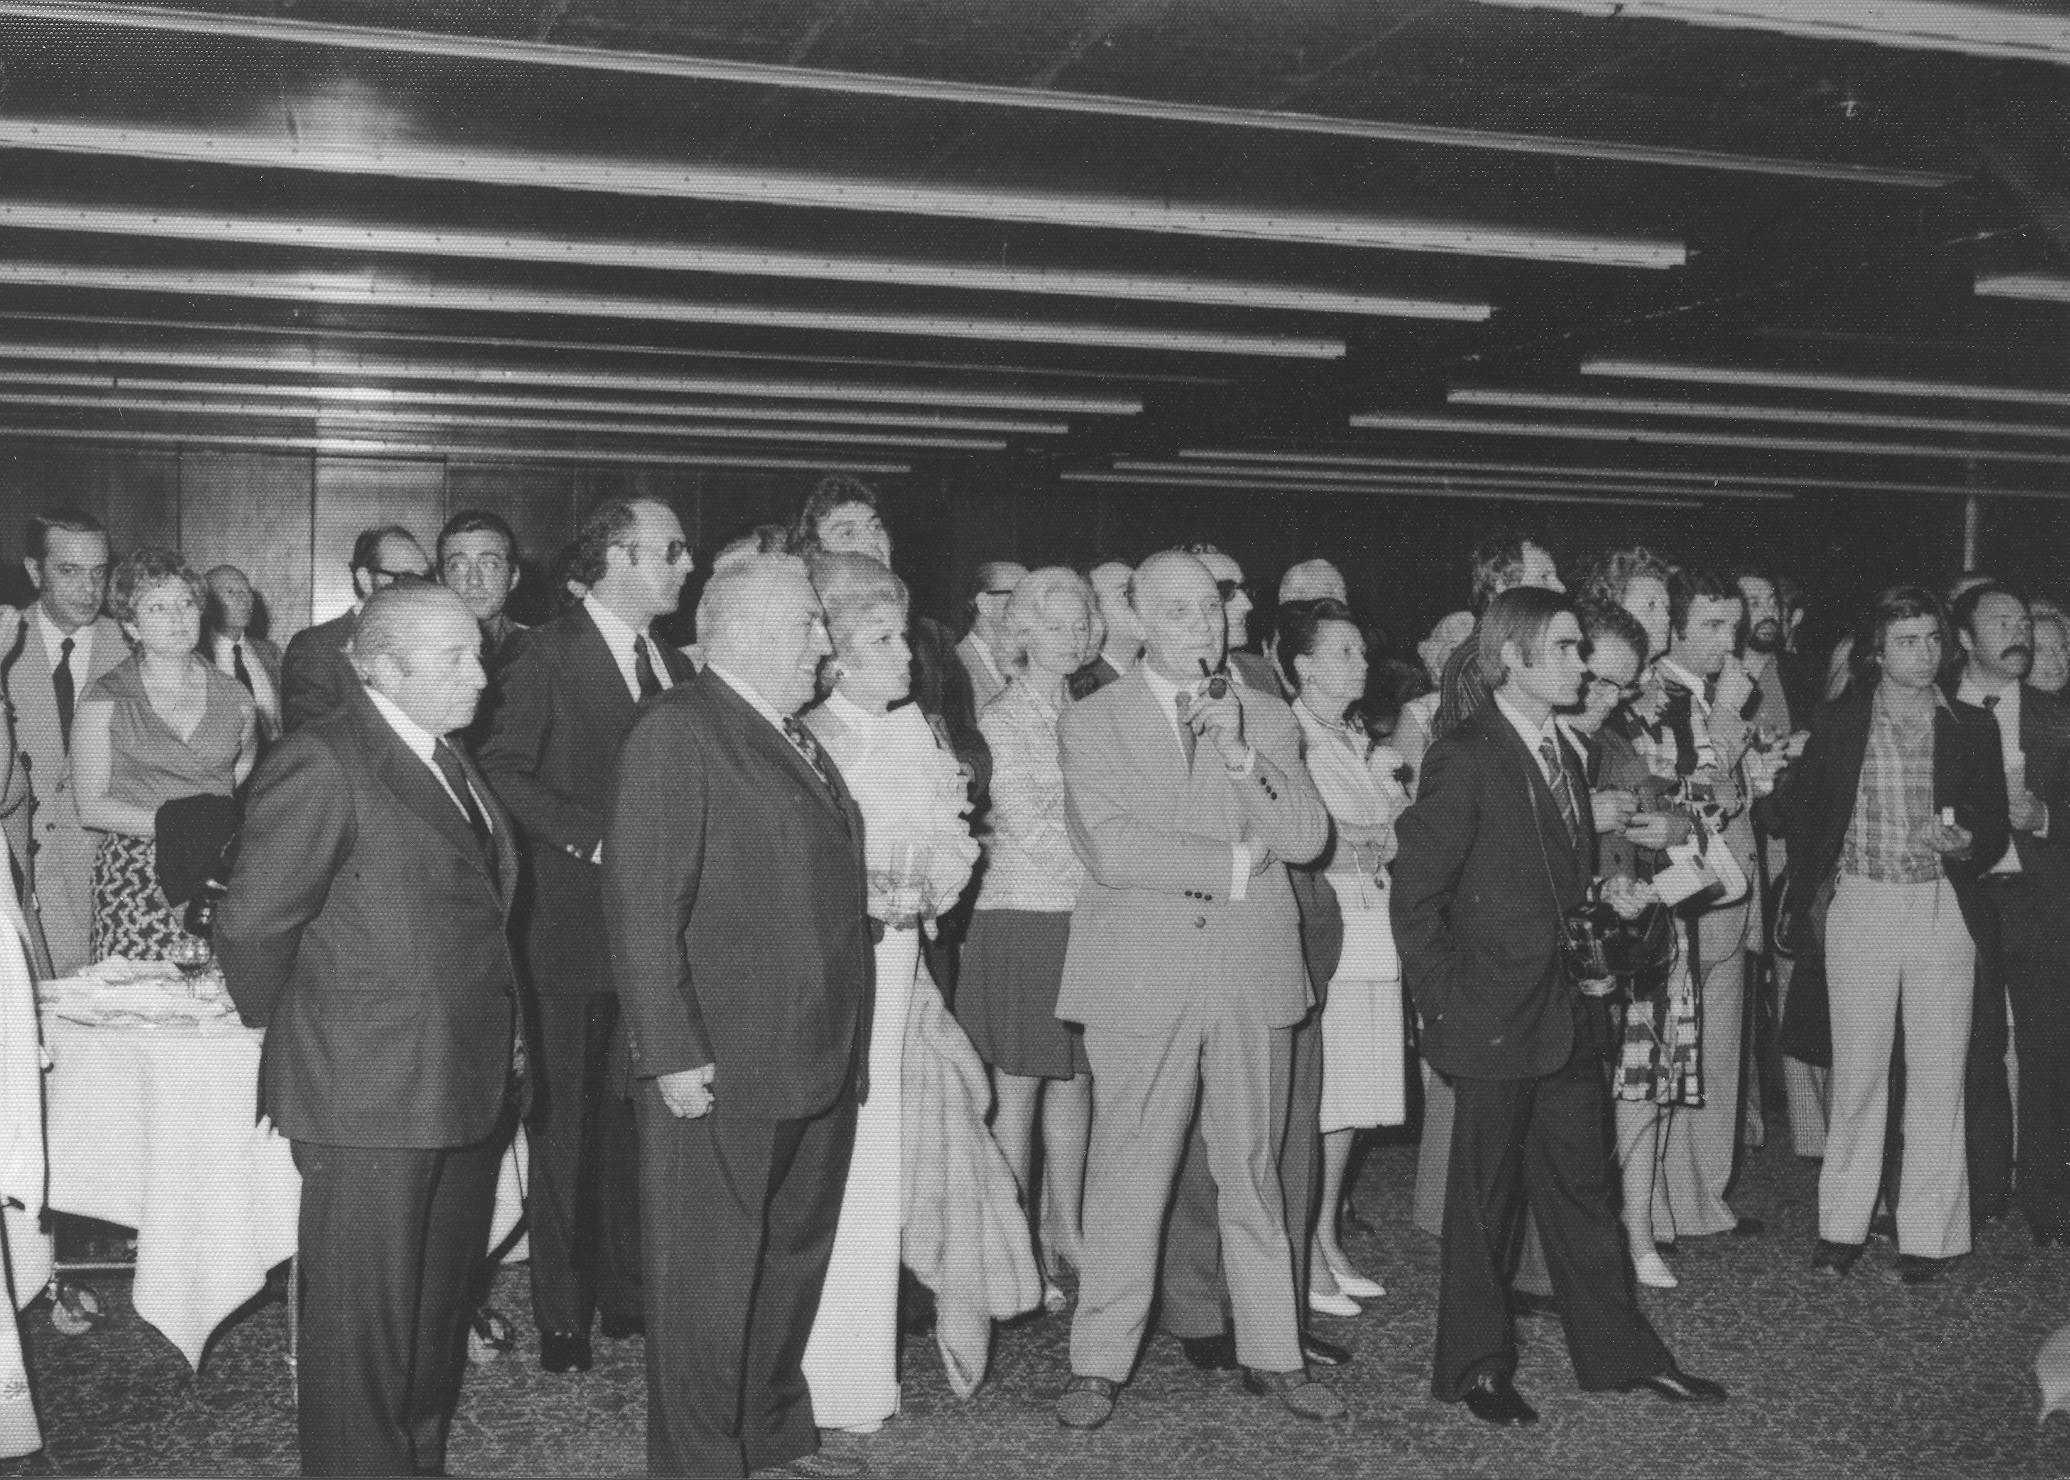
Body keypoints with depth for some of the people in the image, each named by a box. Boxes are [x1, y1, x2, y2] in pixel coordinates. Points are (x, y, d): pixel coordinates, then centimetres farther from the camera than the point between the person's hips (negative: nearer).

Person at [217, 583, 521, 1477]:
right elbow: (253, 924, -14)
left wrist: (497, 1050, 14)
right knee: (365, 1319, 3)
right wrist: (285, 1028, 0)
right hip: (369, 1100, -8)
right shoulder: (322, 766, -15)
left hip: (464, 1093, 9)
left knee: (440, 1309, 20)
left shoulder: (447, 760, 13)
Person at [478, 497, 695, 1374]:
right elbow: (503, 770, -13)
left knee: (635, 1119, 9)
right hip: (574, 924, -5)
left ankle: (625, 1292, 20)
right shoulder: (547, 654, -6)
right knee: (566, 1121, 1)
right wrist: (594, 839, -18)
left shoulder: (674, 664, 15)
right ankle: (561, 1315, 11)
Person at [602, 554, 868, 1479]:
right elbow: (641, 908, -17)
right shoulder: (677, 733, -11)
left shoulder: (795, 740, 17)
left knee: (793, 1263, 19)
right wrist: (673, 1055, -20)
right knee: (709, 1281, 2)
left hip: (817, 1065, 9)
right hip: (718, 1073, -9)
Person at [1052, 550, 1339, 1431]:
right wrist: (1234, 863, -7)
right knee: (1127, 1177, 0)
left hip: (1252, 973, 3)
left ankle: (1272, 1355, 19)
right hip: (1140, 976, -3)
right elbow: (1111, 851, -10)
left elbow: (1306, 840, 0)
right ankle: (1101, 1365, 10)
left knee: (1252, 1172, 9)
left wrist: (1241, 758, -13)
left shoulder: (1265, 719, 12)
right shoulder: (1092, 723, 2)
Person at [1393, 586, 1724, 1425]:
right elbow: (1416, 897, -14)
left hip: (1566, 1009, 8)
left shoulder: (1562, 757, 13)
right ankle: (1474, 1366, 17)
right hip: (1494, 1012, -7)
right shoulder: (1465, 759, -13)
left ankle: (1617, 1354, 23)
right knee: (1486, 1194, 4)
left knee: (1582, 1184, 14)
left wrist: (1609, 897, 4)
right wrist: (1445, 1005, -14)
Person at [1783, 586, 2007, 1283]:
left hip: (1943, 907, 1)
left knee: (1938, 1074, 2)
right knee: (1856, 1069, 3)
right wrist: (1815, 883, 5)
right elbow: (1799, 806, 12)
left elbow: (1995, 827, 6)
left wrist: (1965, 844, -15)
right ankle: (1843, 1224, 12)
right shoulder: (1838, 722, 3)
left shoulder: (1973, 727, 6)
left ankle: (1928, 1231, 10)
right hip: (1859, 905, 0)